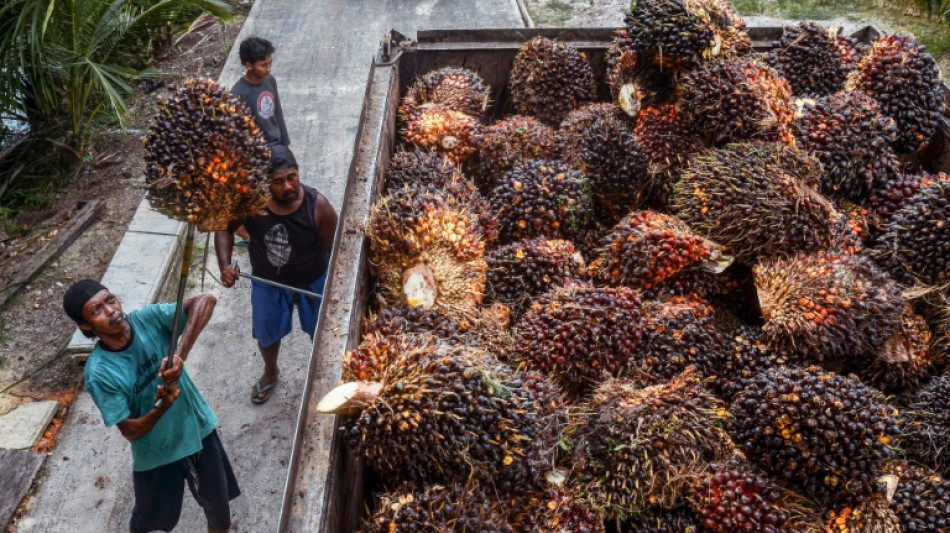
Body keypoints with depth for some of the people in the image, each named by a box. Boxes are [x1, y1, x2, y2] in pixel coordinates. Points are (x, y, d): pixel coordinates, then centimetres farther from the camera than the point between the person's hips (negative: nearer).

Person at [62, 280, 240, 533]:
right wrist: (161, 407, -40)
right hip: (155, 454, -2)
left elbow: (205, 301, -31)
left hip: (198, 429, 2)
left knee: (219, 506, 22)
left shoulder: (149, 319, -19)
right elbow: (130, 432, -21)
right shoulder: (99, 373, -25)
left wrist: (180, 354, -39)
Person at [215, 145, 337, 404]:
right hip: (267, 281, 2)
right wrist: (225, 265, -23)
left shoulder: (318, 206, -31)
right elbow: (225, 229, -8)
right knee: (266, 334, 25)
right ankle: (270, 373, 59)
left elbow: (333, 250, -20)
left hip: (312, 282, -2)